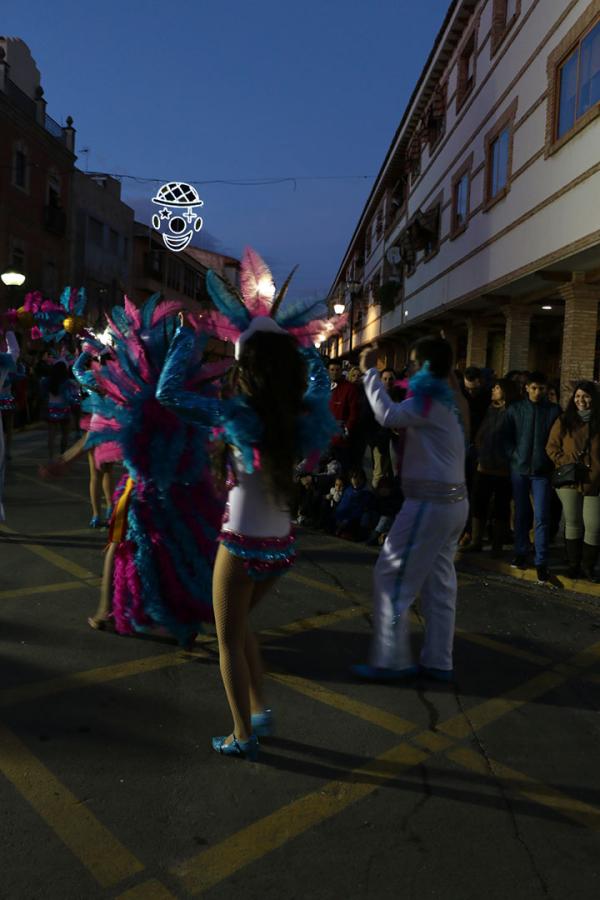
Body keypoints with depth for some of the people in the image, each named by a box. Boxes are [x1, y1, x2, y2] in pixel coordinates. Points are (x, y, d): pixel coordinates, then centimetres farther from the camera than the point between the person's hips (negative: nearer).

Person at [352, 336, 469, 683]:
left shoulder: (432, 400, -13)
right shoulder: (452, 399, 16)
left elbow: (389, 415, -29)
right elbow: (407, 416, 24)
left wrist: (370, 372, -18)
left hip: (431, 502, -10)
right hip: (452, 501, 10)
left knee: (392, 575, -3)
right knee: (439, 583, 12)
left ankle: (391, 660, 3)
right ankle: (439, 662, 19)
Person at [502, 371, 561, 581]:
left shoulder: (554, 410, 0)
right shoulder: (515, 409, 4)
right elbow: (506, 437, 6)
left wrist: (550, 461, -5)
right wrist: (515, 456, -5)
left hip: (542, 471, -2)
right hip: (519, 469, 2)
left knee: (541, 517, -5)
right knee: (521, 514, 12)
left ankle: (541, 562, 1)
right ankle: (520, 553, 24)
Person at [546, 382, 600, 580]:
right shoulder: (564, 421, 4)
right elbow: (551, 447, 6)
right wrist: (565, 462, -9)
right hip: (569, 481, 1)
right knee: (572, 523, 10)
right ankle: (573, 564, 22)